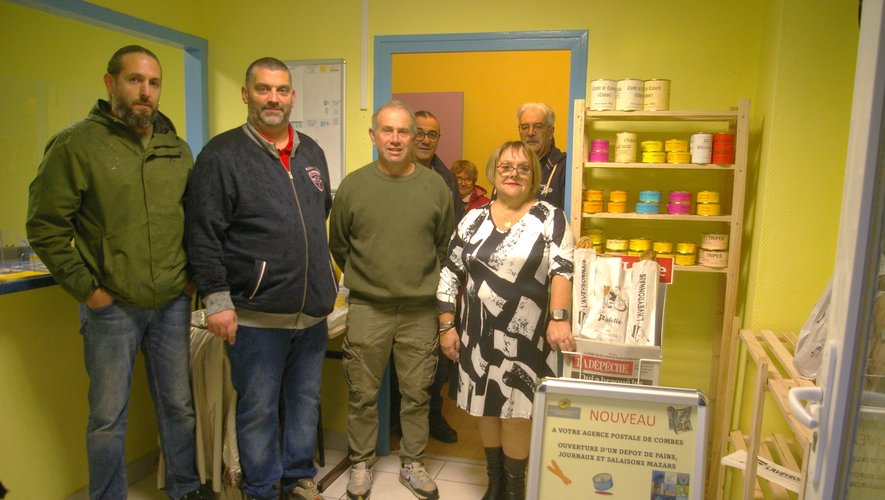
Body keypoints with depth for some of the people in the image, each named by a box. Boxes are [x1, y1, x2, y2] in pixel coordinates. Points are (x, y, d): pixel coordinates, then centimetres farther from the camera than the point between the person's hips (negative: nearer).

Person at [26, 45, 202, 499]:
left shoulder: (178, 150, 7)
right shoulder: (76, 144, -6)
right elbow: (45, 226, -7)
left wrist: (192, 276, 5)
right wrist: (86, 289, -10)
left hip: (173, 303, 4)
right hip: (112, 306, -3)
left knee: (179, 406, 14)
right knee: (108, 417, 9)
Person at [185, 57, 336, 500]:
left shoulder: (311, 152, 12)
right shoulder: (222, 155, -6)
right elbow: (204, 235, -10)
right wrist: (217, 299, -14)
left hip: (313, 313, 6)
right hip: (256, 316, -5)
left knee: (305, 403, 17)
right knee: (258, 410, 7)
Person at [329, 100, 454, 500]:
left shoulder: (435, 186, -1)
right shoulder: (353, 185, -2)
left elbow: (446, 245, 10)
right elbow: (338, 245, 9)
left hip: (421, 311, 1)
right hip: (367, 310, 0)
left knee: (416, 393, 12)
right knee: (362, 394, 11)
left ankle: (412, 464, 31)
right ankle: (361, 465, 31)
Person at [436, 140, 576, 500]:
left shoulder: (551, 219, -2)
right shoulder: (473, 220, 6)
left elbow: (563, 271, -13)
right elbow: (450, 275, 7)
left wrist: (558, 318, -27)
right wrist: (447, 326, 3)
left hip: (526, 337, -3)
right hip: (480, 335, 3)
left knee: (516, 411, 3)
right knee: (487, 407, 13)